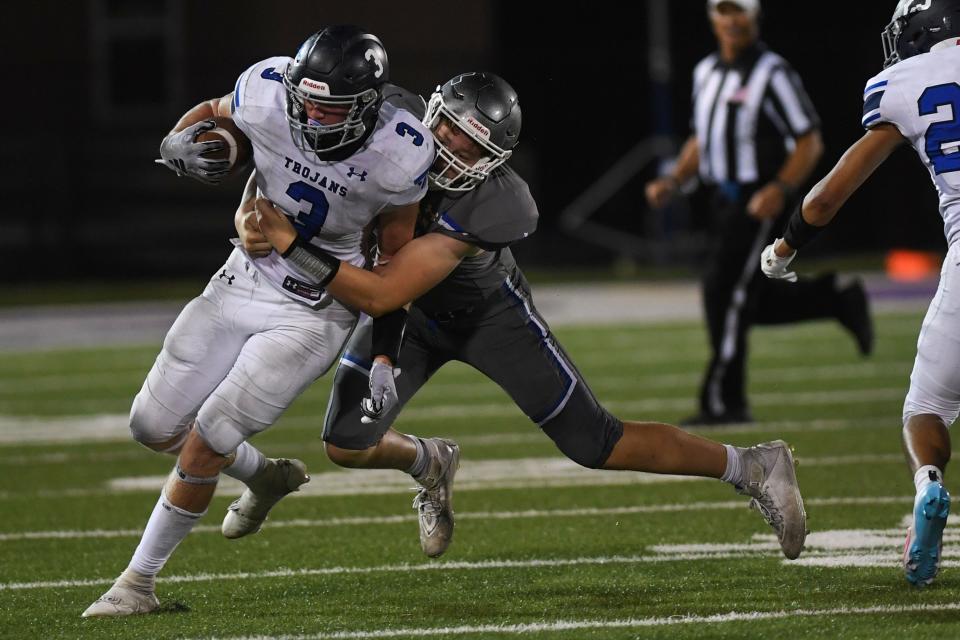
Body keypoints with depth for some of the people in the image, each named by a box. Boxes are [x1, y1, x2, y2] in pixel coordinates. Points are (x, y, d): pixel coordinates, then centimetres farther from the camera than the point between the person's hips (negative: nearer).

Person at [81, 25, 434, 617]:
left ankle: (139, 582, 3)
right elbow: (211, 113, 5)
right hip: (244, 281, 5)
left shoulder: (399, 156, -24)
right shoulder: (268, 95, -20)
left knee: (209, 436, -13)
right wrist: (180, 143, -18)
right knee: (154, 427, 9)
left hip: (316, 312, -5)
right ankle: (266, 478, 37)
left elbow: (396, 263, -7)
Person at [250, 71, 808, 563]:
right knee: (347, 443, -6)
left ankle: (753, 468, 13)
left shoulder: (488, 207, -41)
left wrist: (293, 246, -48)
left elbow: (382, 294, -43)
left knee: (597, 445, -3)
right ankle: (430, 465, 30)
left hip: (487, 314, -4)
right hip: (415, 317, 4)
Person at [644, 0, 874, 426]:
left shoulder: (772, 74, -12)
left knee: (726, 295, -11)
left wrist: (780, 190, -24)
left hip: (760, 201, -8)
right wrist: (673, 181, 8)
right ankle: (839, 302, 28)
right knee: (748, 302, 11)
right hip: (723, 200, 8)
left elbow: (809, 143, -12)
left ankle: (722, 402, -4)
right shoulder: (706, 72, 12)